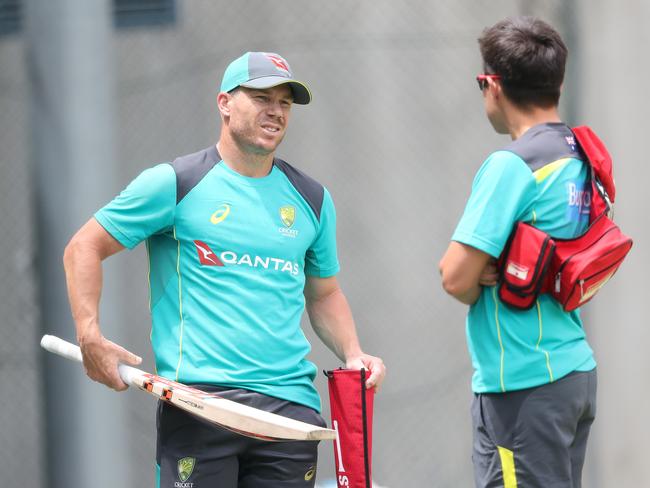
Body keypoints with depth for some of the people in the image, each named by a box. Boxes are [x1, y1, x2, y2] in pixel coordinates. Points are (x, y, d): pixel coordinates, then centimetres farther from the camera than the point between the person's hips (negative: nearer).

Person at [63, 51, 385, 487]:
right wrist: (90, 336, -7)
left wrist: (353, 354, 8)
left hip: (291, 402, 4)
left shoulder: (312, 199, 15)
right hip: (197, 401, -4)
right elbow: (84, 249, 6)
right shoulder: (174, 184, 1)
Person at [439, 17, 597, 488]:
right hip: (578, 370, 9)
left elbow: (456, 278, -18)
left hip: (524, 386, -9)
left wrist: (478, 282, 4)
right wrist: (495, 271, -1)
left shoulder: (511, 166, -16)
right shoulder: (583, 158, 10)